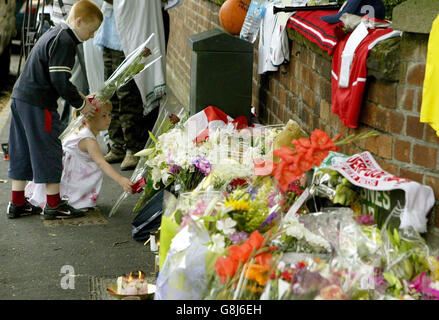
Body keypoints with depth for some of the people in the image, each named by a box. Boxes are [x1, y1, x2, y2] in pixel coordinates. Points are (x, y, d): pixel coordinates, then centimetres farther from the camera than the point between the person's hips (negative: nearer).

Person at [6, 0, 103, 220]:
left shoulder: (54, 34, 16)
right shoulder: (64, 42, -16)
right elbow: (60, 81, -22)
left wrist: (77, 95, 17)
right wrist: (80, 104, -11)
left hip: (19, 97, 10)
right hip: (37, 103, -10)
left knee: (22, 152, 13)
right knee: (49, 151, 0)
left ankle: (17, 204, 20)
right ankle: (53, 204, 8)